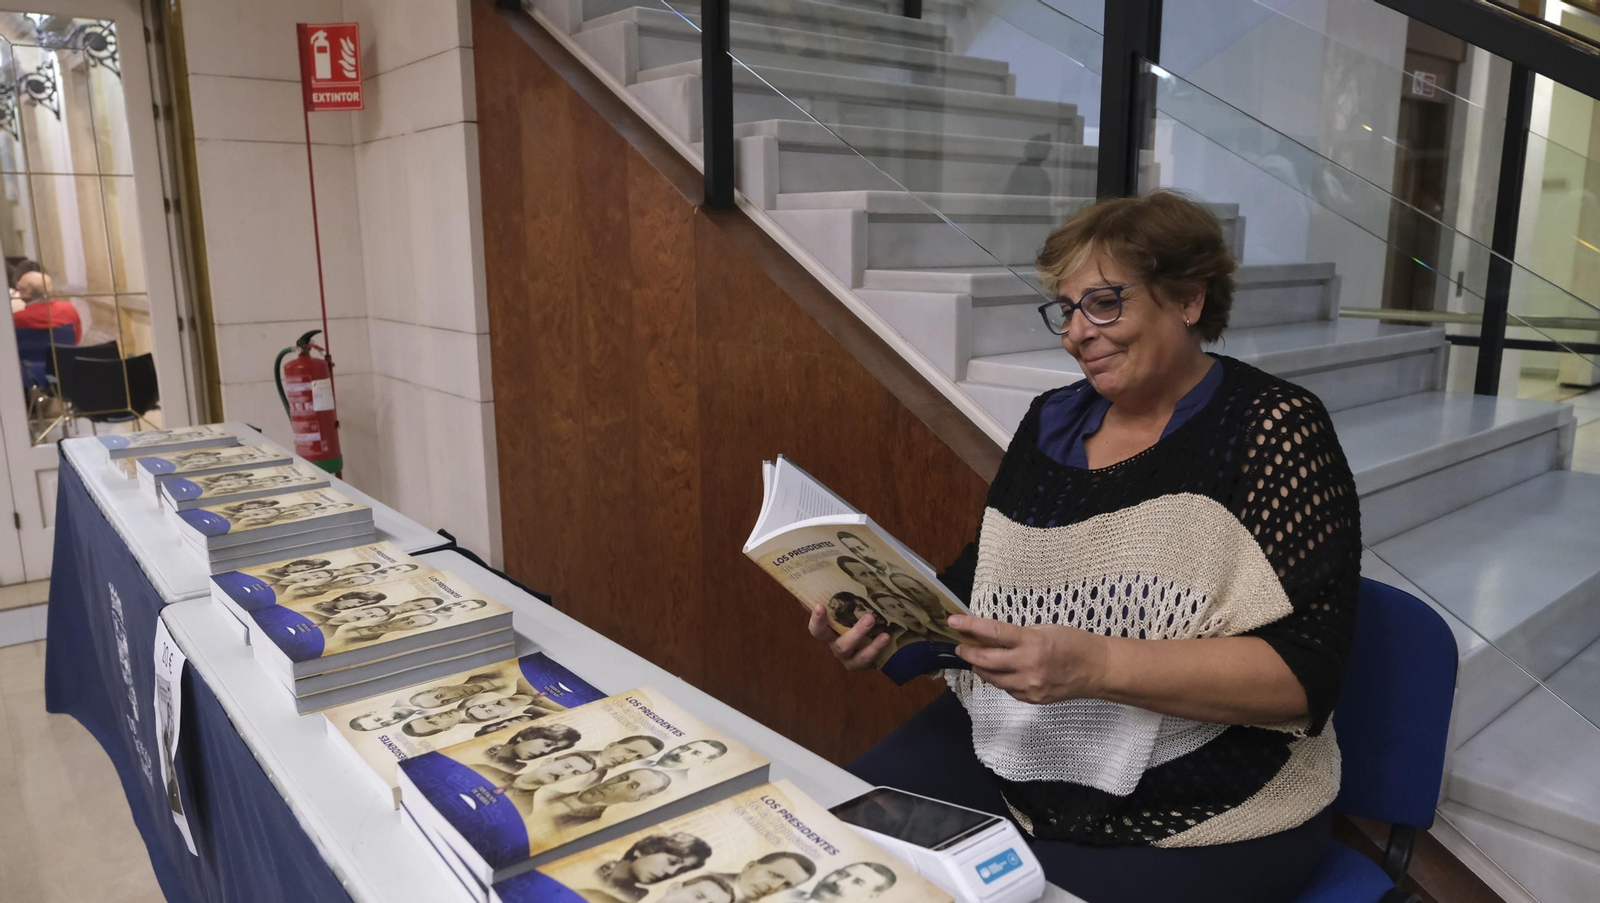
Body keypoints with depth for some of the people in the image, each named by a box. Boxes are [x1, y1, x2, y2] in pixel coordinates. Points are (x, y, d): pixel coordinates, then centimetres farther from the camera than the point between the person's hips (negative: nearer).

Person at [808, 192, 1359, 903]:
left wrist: (1095, 665, -31)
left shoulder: (1273, 430, -11)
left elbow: (1303, 672, -18)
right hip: (1004, 754, 5)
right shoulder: (1050, 422, 5)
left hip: (1199, 822, -4)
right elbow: (981, 579, 11)